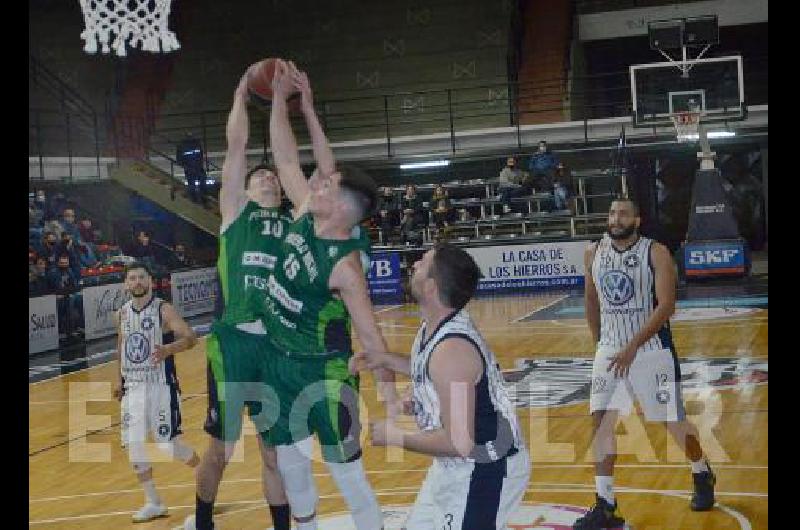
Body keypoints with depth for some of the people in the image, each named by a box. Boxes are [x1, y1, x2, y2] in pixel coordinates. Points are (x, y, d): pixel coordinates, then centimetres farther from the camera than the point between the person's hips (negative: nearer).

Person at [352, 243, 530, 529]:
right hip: (458, 465, 9)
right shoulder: (435, 326, -1)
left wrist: (395, 437, -19)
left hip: (486, 470, -9)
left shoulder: (452, 349, -30)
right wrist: (387, 360, 9)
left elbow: (459, 443, -31)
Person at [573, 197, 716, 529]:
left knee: (673, 421, 7)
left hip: (653, 349, -4)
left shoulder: (656, 253, -13)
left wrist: (633, 346, -25)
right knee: (601, 422, -6)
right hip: (610, 350, 4)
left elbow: (666, 306, -19)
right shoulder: (593, 254, 1)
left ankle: (702, 476, 36)